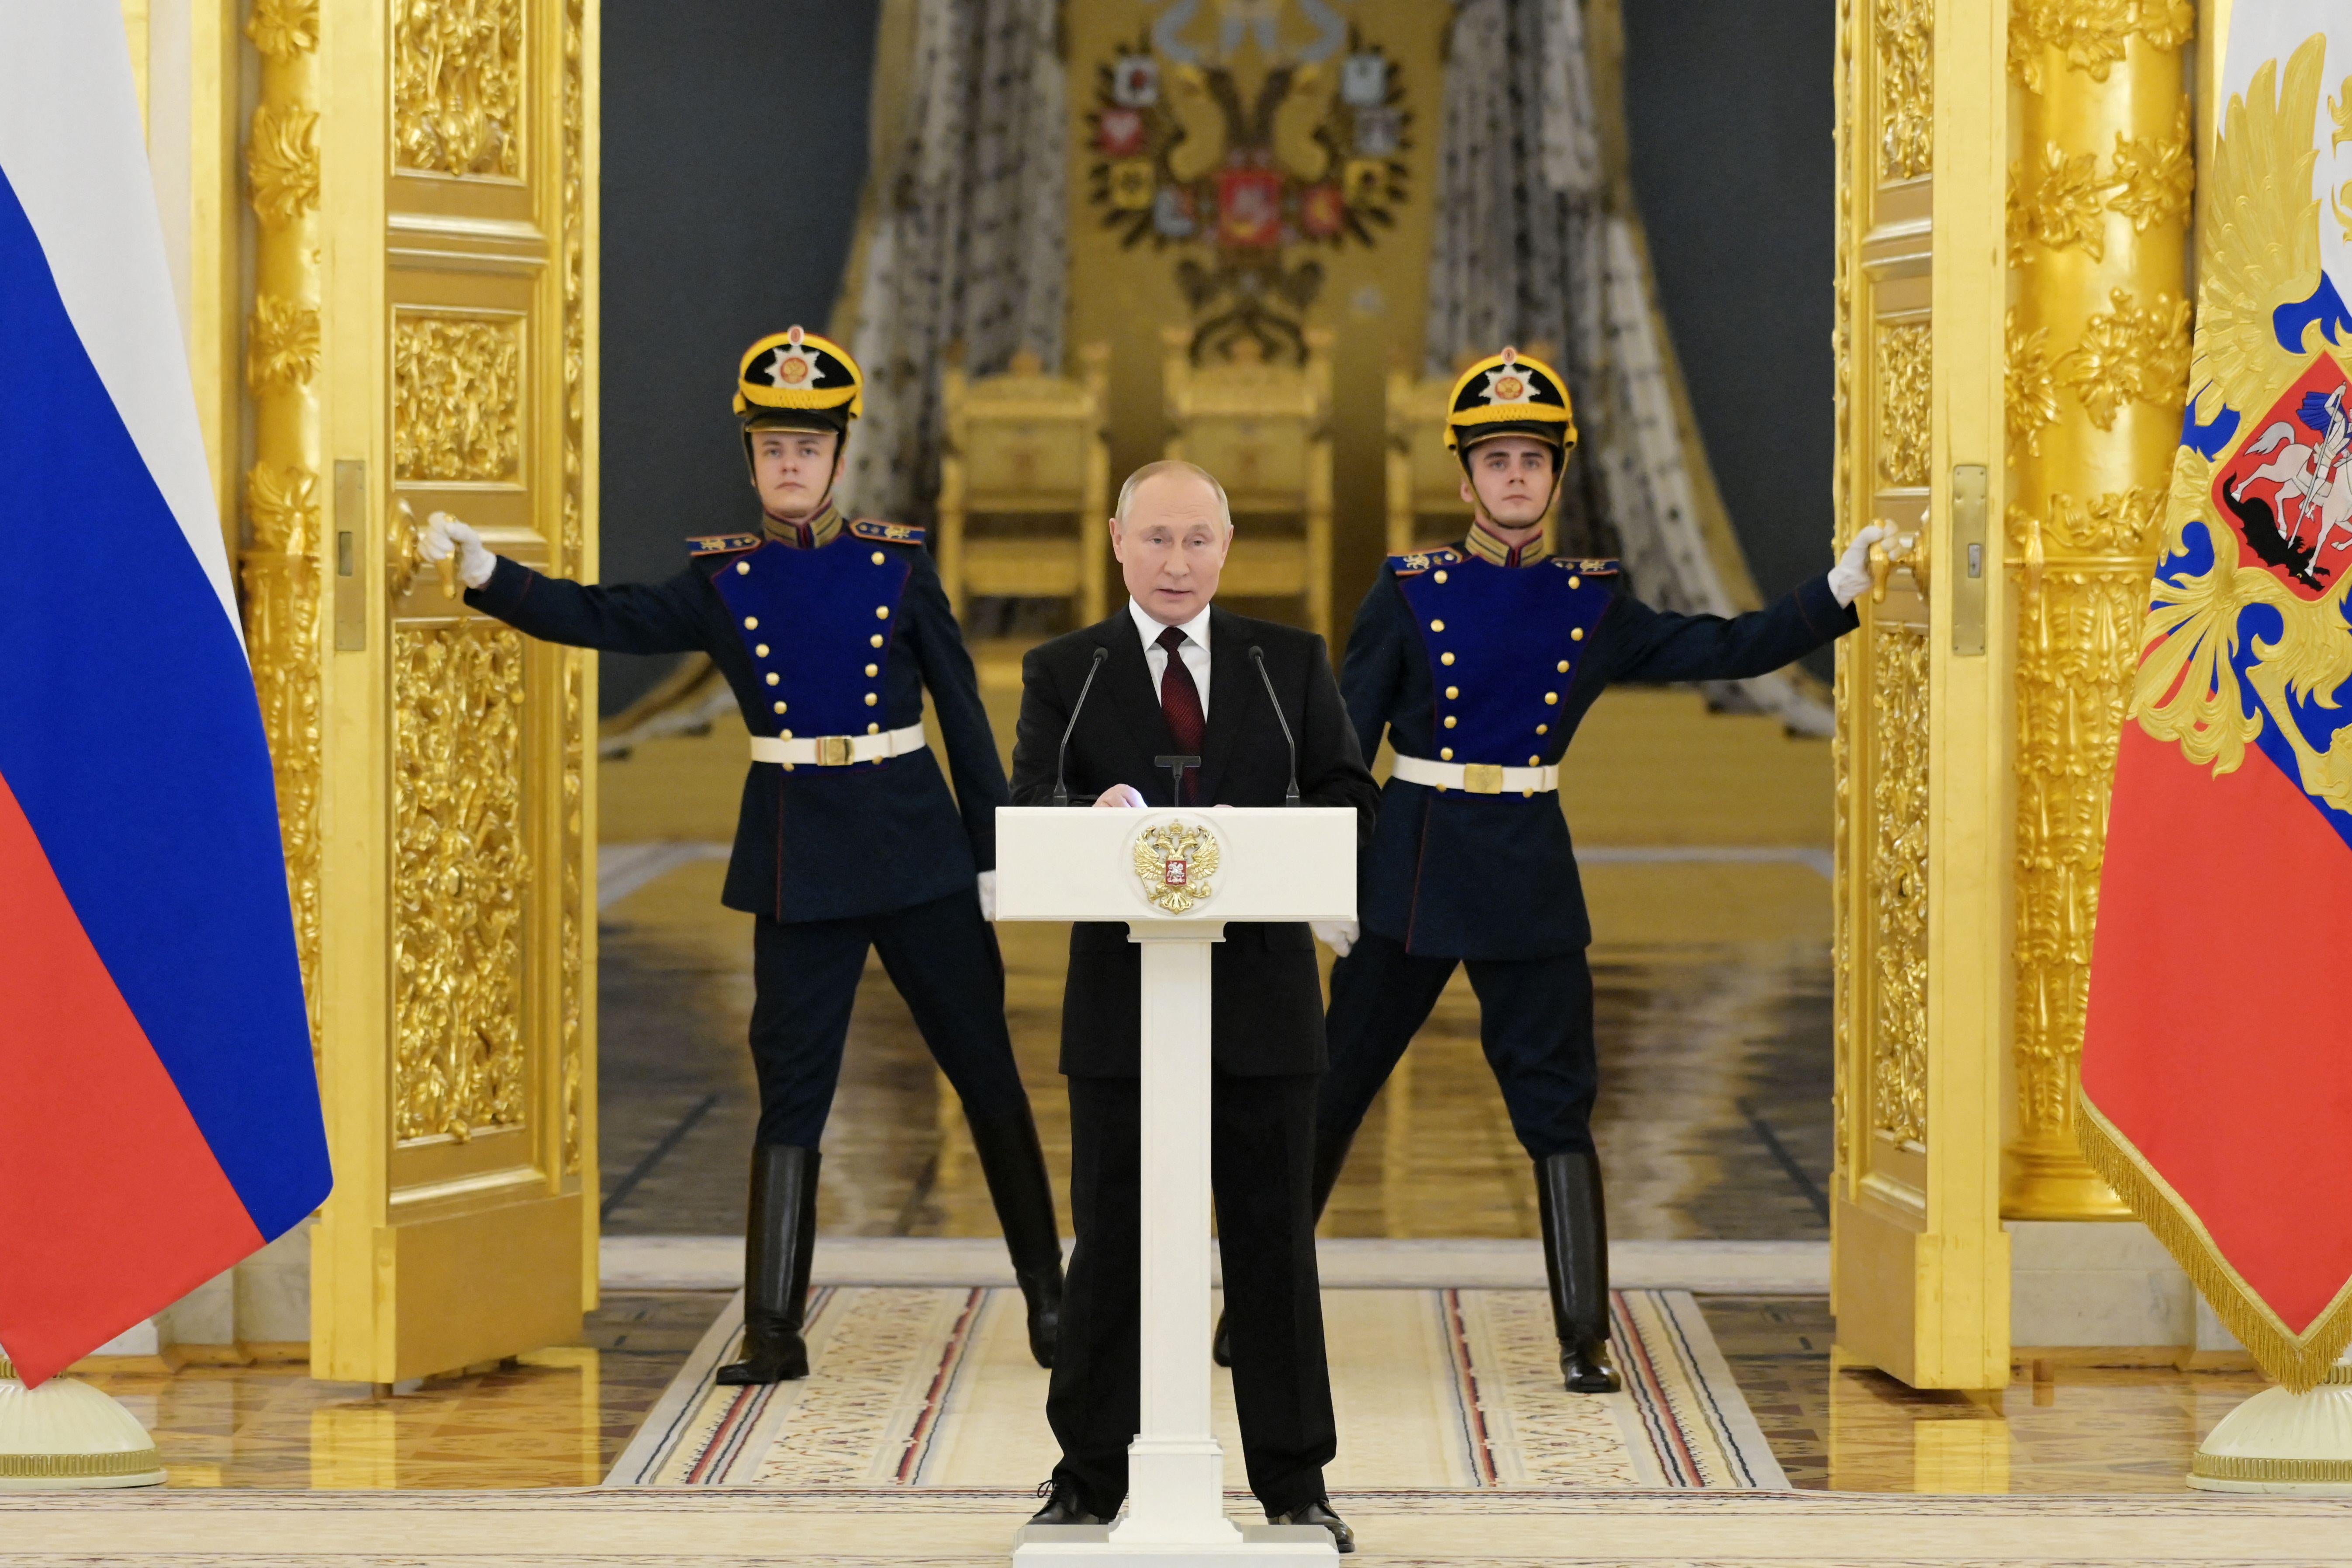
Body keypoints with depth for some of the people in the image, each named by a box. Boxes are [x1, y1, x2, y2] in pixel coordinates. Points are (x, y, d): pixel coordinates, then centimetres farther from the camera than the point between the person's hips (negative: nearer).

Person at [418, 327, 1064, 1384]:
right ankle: (774, 1333, 4)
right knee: (791, 1086, 1)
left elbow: (963, 711, 4)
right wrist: (488, 574, -24)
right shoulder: (722, 579, 3)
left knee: (984, 1066, 5)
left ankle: (1046, 1292, 18)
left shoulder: (897, 564, 2)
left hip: (915, 846, 0)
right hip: (799, 853, 0)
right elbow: (607, 621, -10)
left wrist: (992, 852, 0)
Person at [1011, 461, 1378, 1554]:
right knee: (1110, 1240, 4)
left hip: (1262, 991, 1)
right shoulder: (1063, 672, 6)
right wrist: (1095, 817, -26)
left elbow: (1350, 796, 5)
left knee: (1273, 1238, 5)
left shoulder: (1292, 662, 9)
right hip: (1122, 999, 0)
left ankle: (1294, 1483, 13)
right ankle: (1088, 1479, 14)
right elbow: (1026, 815, -3)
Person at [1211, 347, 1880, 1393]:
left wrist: (1836, 597, -7)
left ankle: (1584, 1340, 4)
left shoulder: (1592, 608, 6)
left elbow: (1725, 649, 4)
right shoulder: (1410, 594, -2)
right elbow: (1344, 742, -2)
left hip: (1531, 874, 2)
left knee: (1557, 1104, 0)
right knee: (1334, 1090, 4)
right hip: (1416, 863, -2)